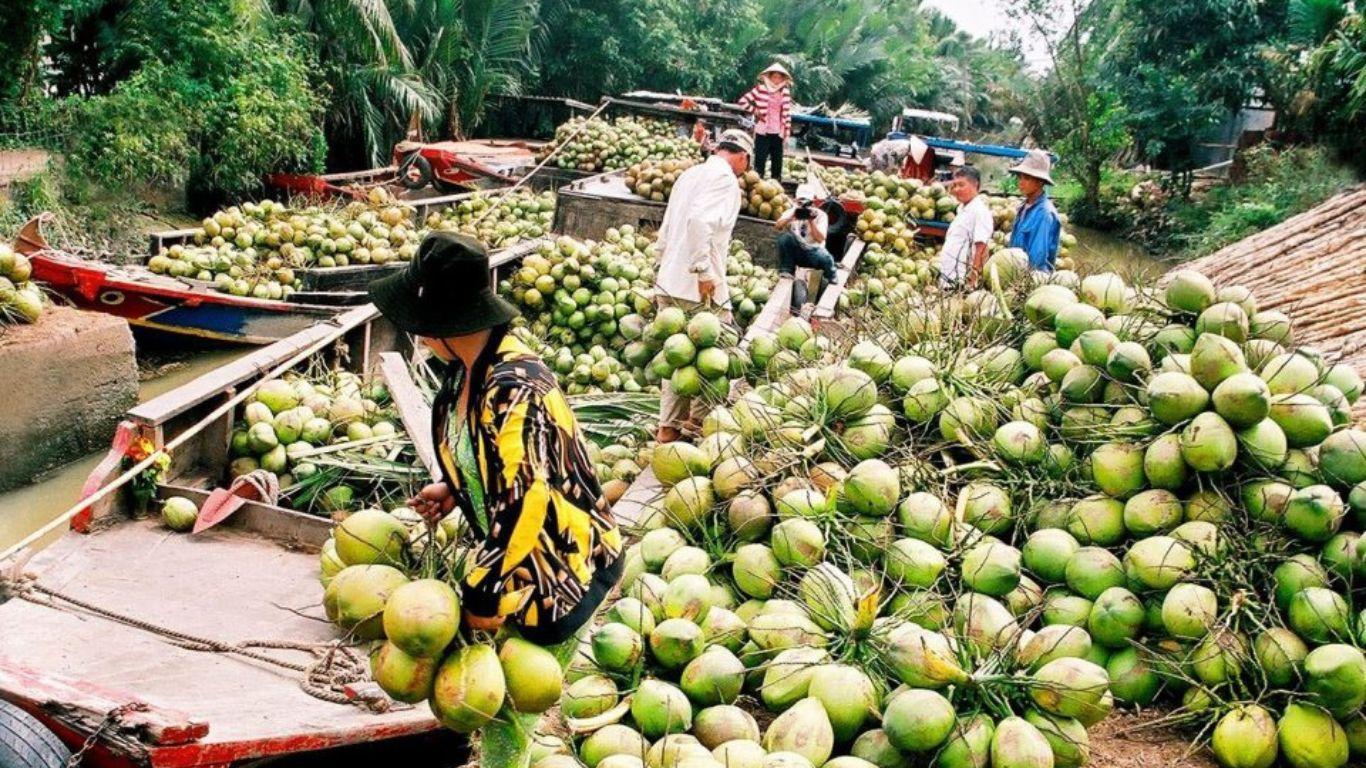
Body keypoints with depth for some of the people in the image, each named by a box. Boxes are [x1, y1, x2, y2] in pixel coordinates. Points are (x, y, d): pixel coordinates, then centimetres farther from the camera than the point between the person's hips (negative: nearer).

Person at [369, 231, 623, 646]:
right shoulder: (469, 365, -2)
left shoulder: (513, 390, -31)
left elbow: (524, 501, -30)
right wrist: (452, 488, 1)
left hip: (560, 560, -9)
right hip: (504, 544, 9)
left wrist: (485, 595, -22)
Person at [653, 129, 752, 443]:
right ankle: (699, 420, 12)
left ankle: (669, 426, 19)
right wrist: (704, 272, -22)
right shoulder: (725, 178, -9)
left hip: (669, 282, 9)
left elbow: (665, 231, 20)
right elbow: (699, 220, -26)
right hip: (699, 287, -9)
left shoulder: (690, 174, 17)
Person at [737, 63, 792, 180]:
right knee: (760, 161, -2)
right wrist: (755, 111, -4)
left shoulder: (785, 92, 6)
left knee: (777, 163, 7)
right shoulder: (761, 88, -3)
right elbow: (743, 101, -2)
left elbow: (787, 113, 9)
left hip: (777, 133, 3)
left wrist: (787, 130, 4)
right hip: (763, 131, -3)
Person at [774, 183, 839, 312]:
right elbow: (777, 226, -19)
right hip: (795, 252, 1)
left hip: (813, 251, -1)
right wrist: (793, 216, -32)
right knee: (785, 237, -29)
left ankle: (831, 284, -2)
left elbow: (820, 239, -17)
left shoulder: (820, 215, -5)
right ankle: (785, 271, -15)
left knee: (827, 259, -35)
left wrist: (811, 220, -25)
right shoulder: (791, 212, 0)